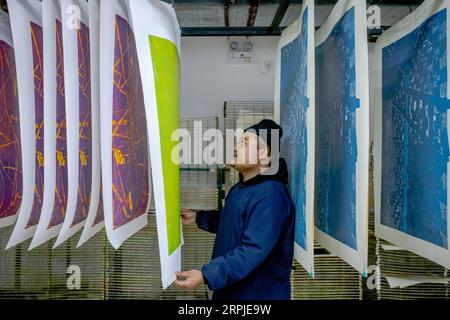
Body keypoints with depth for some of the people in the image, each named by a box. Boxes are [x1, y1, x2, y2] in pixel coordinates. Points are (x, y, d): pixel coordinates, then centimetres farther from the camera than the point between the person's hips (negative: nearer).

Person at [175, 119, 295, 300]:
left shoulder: (269, 195, -27)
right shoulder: (241, 187, 7)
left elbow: (254, 251, -34)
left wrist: (206, 276, -37)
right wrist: (198, 218, 14)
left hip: (259, 293, -9)